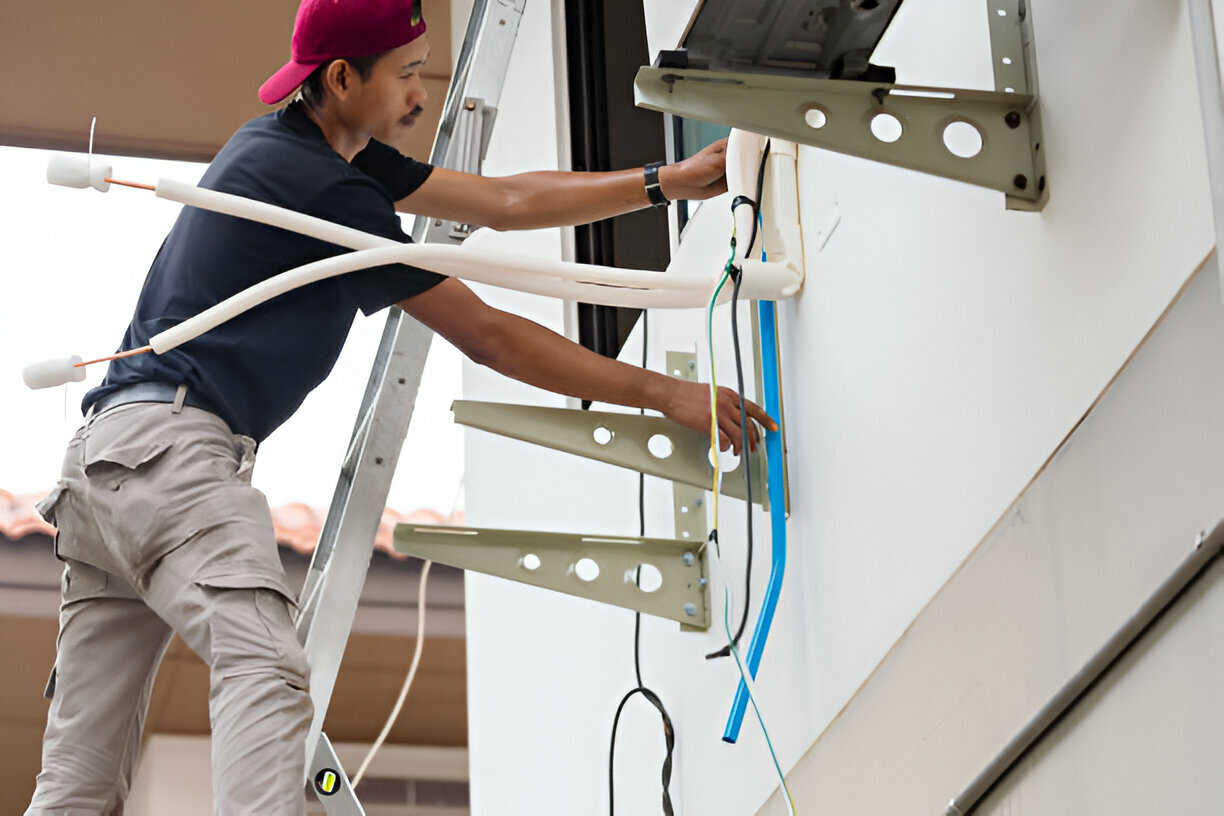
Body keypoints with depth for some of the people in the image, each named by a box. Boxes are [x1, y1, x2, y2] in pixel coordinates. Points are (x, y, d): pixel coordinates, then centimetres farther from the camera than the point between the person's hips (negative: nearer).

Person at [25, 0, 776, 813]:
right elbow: (487, 336, -10)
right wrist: (666, 394, -7)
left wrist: (671, 181, 16)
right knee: (266, 673, -28)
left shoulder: (297, 146, 19)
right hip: (174, 447, -10)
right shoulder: (319, 184, -10)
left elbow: (505, 203, 20)